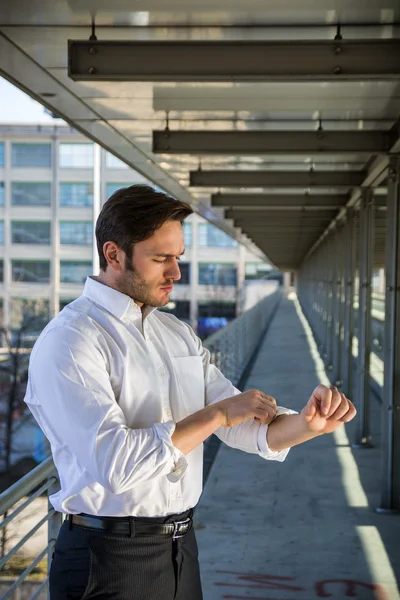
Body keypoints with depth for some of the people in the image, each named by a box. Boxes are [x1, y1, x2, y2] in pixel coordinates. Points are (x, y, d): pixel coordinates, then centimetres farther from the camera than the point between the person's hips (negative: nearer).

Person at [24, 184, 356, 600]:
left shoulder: (180, 336, 9)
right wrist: (216, 414, -19)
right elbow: (114, 463, -26)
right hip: (110, 560, -7)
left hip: (182, 549, 7)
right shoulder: (66, 343, -15)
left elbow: (250, 428, 7)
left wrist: (312, 422, -12)